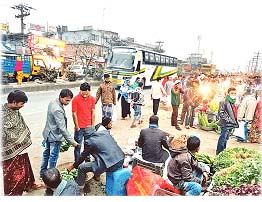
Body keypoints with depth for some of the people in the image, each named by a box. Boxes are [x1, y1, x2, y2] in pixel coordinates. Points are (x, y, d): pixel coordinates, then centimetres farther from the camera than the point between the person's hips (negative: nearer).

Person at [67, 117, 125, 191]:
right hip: (121, 160, 7)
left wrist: (73, 166, 30)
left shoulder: (89, 141, 0)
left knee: (81, 167, 8)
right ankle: (97, 176, 47)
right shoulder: (105, 132, 13)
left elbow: (83, 157, 12)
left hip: (110, 164, -7)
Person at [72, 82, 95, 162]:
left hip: (89, 127, 4)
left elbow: (93, 112, 6)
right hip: (80, 127, -4)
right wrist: (77, 127, -7)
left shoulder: (92, 99, 1)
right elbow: (74, 114, -8)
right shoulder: (76, 99, -11)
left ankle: (88, 160, 30)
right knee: (78, 146, 6)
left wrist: (92, 125, 5)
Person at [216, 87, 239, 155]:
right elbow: (221, 113, -19)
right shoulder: (223, 102, -13)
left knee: (226, 139, 16)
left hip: (231, 124, 9)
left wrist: (235, 122, 14)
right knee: (222, 139, -5)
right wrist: (227, 119, -18)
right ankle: (218, 154, 3)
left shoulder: (233, 102, 15)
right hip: (225, 124, -9)